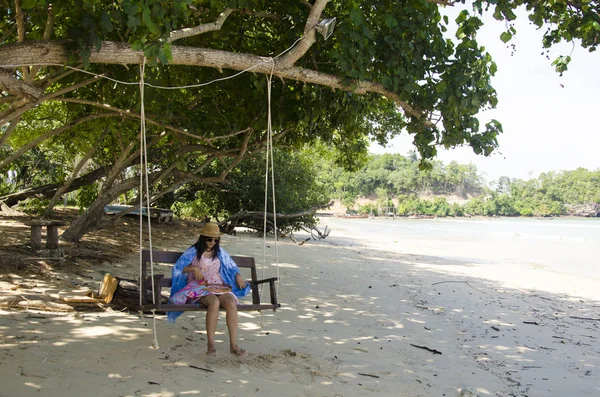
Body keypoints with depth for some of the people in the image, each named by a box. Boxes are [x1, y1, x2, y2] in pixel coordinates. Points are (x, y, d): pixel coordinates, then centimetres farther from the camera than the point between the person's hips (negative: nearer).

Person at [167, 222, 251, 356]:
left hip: (219, 287, 3)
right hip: (199, 288, -3)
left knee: (231, 303, -31)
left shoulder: (220, 252, 18)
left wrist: (238, 276, 6)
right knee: (214, 302, -38)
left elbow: (232, 266, 27)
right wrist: (193, 268, -15)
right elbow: (178, 268, 2)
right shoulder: (194, 251, 7)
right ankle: (211, 344, -34)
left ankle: (233, 344, -34)